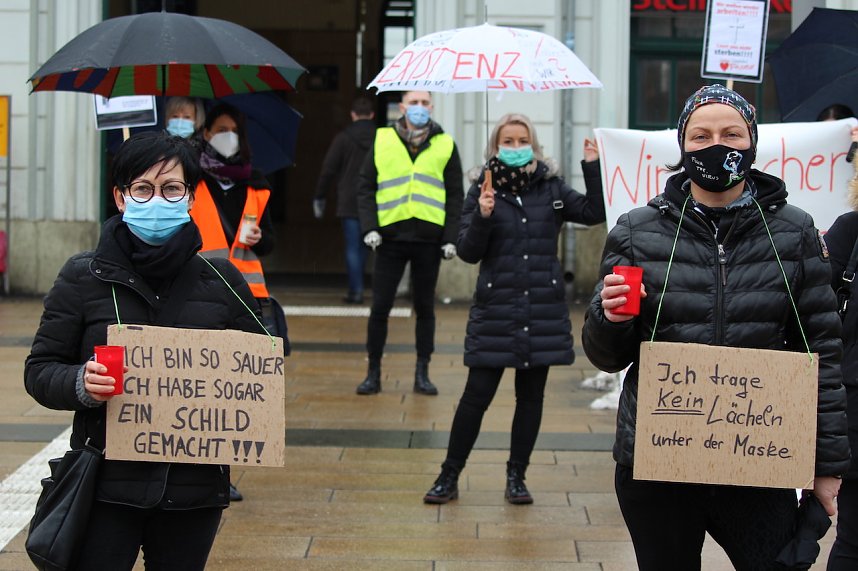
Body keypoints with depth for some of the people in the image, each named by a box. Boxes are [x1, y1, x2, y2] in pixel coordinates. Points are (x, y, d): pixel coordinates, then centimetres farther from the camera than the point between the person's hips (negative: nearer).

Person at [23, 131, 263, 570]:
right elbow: (39, 371, 3)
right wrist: (80, 383, -18)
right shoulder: (83, 277, 1)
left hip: (194, 486, 2)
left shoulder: (222, 281, 5)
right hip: (107, 486, -2)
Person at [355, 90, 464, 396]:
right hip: (391, 235, 0)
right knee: (380, 307, 1)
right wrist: (369, 228, -6)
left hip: (428, 238, 0)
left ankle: (422, 373, 17)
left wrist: (451, 237, -2)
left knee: (425, 307, 8)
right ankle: (373, 373, 11)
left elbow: (455, 196, 6)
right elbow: (365, 188, 6)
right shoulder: (382, 141, 5)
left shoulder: (445, 145, 6)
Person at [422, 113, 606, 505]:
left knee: (531, 395, 8)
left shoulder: (551, 188, 6)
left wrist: (592, 166, -8)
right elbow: (467, 252, -4)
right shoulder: (482, 189, 0)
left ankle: (516, 477, 19)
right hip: (495, 308, -2)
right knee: (477, 395, -2)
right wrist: (482, 216, -20)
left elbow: (593, 213, -1)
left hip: (543, 308, 2)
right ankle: (449, 477, 8)